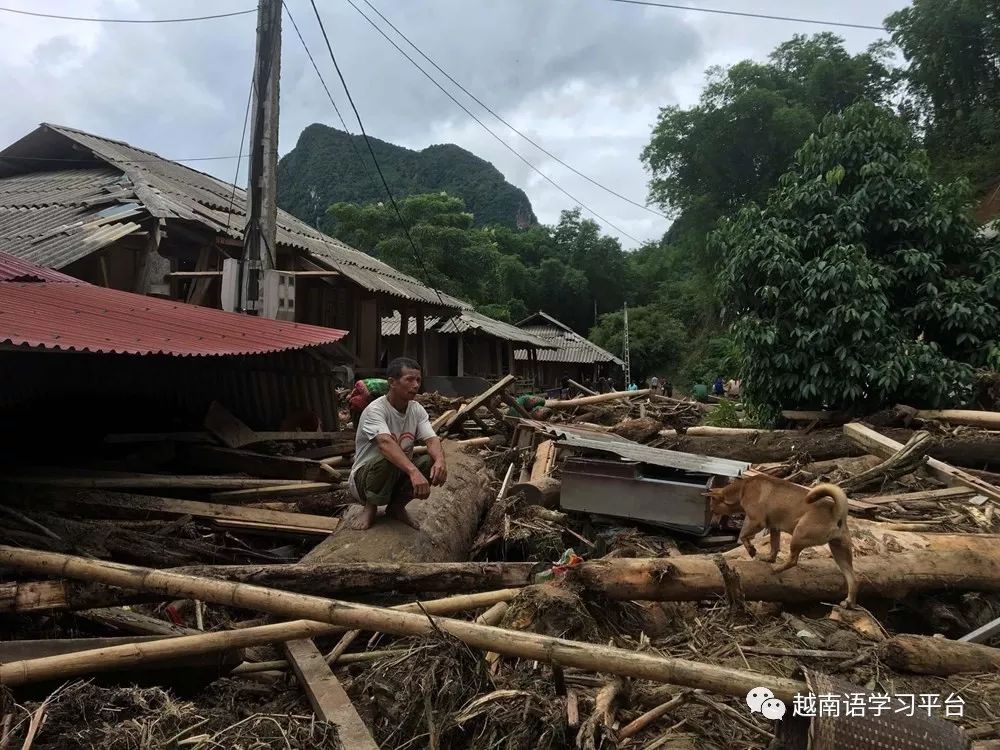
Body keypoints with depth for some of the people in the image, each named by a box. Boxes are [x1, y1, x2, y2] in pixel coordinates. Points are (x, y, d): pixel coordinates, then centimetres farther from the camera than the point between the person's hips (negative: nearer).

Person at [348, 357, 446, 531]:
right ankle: (370, 507, -8)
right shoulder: (375, 409, -23)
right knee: (387, 460, -37)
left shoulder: (417, 410, -2)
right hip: (364, 477, -6)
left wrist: (440, 460, -40)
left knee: (431, 463, -20)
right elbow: (385, 443, -40)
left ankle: (397, 506, 3)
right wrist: (414, 472, -55)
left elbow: (431, 439, -15)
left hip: (398, 476, 6)